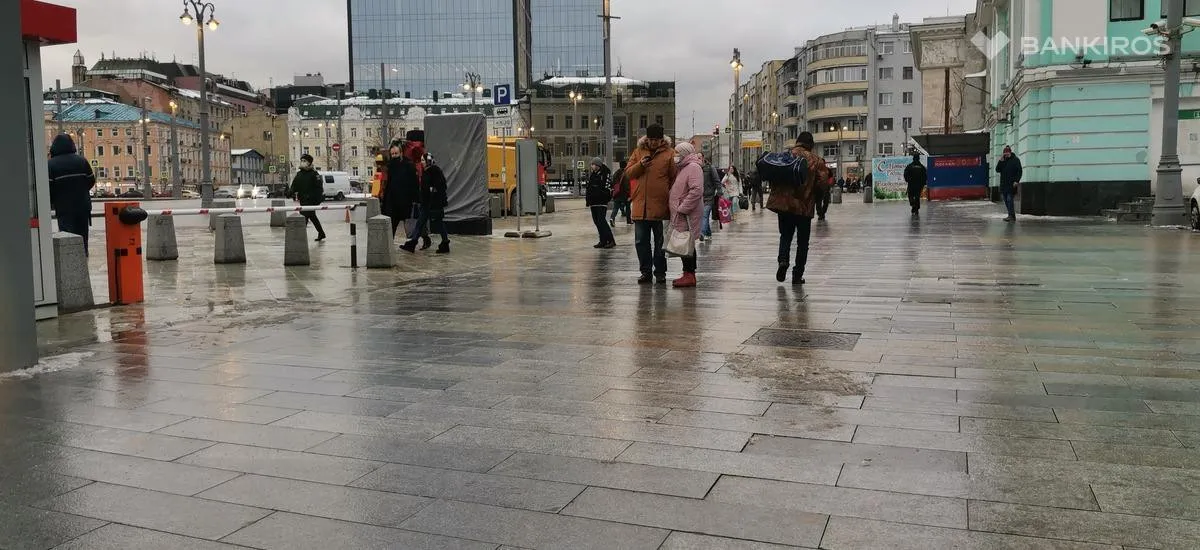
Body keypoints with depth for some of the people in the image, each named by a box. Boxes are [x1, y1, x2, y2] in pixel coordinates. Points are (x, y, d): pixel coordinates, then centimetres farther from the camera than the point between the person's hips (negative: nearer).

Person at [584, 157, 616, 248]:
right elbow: (588, 188, 22)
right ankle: (603, 241, 14)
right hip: (593, 202, 8)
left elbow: (608, 188, -12)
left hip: (602, 202, -8)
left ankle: (611, 241, -10)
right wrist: (587, 199, 17)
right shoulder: (591, 174, 16)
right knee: (596, 221, 8)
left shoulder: (606, 174, -7)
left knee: (601, 221, -13)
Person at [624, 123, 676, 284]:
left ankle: (660, 273, 17)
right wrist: (640, 165, -11)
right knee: (641, 241, 7)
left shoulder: (669, 154, 1)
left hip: (660, 206, -3)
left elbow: (675, 178, 0)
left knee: (660, 242, 7)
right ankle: (646, 272, 17)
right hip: (640, 205, 3)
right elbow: (628, 173, 7)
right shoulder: (638, 152, 10)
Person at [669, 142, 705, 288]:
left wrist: (682, 208, -22)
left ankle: (689, 275, -6)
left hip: (687, 215, -10)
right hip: (681, 215, 10)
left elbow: (697, 190, -23)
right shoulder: (684, 168, 21)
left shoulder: (693, 167, -12)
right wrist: (676, 208, 15)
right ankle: (689, 274, 18)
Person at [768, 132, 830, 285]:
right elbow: (823, 184, -10)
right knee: (802, 241, 10)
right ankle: (797, 275, 11)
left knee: (785, 236, 18)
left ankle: (783, 260, -9)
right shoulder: (816, 160, -5)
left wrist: (777, 193, 12)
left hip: (784, 204, 1)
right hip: (805, 207, -1)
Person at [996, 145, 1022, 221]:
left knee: (1010, 199, -12)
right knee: (1006, 200, 5)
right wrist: (1000, 161, -4)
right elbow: (997, 170, 6)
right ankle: (1012, 216, 10)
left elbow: (1019, 171, -5)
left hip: (1012, 184, -6)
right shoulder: (1003, 161, 15)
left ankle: (1011, 216, -10)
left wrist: (1016, 181, -16)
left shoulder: (1015, 160, 0)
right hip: (1004, 184, 6)